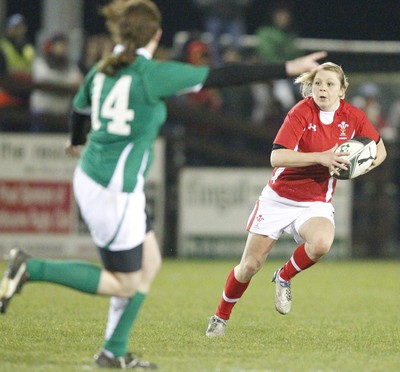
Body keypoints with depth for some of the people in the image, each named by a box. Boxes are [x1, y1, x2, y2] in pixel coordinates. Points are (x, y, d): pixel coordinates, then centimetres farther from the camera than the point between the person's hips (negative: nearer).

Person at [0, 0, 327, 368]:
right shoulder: (154, 74, -16)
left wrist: (77, 142, 49)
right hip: (113, 191, -9)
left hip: (91, 176, 9)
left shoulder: (103, 70, 6)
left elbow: (79, 108, 25)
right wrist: (287, 68, -15)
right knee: (123, 284, 2)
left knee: (149, 262, 16)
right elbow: (224, 76, -17)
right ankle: (31, 269, -5)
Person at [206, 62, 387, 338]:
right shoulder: (302, 112, -16)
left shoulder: (353, 117, -5)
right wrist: (321, 157, -34)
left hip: (316, 203, 2)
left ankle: (284, 278, -2)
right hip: (279, 198, -2)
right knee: (250, 265, 3)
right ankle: (221, 317, 28)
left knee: (321, 243, -33)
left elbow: (380, 150, 11)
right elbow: (277, 157, -26)